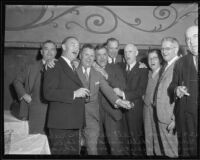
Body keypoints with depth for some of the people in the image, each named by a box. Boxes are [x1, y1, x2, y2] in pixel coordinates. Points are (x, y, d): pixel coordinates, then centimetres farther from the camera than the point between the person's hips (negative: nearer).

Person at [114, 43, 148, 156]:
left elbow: (141, 91, -10)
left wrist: (123, 94, -17)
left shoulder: (142, 69, -2)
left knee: (136, 139, 1)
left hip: (135, 109, -3)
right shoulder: (121, 67, 13)